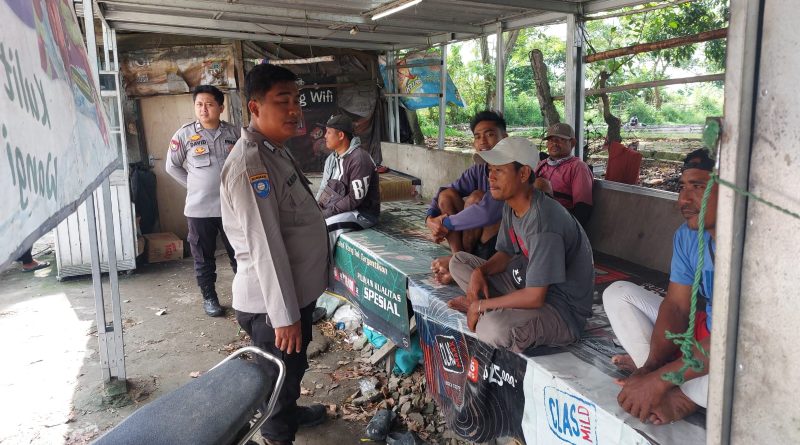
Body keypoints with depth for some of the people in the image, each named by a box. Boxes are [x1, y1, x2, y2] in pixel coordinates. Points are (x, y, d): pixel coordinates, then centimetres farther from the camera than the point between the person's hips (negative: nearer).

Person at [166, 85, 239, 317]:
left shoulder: (233, 133, 1)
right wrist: (194, 185, 1)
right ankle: (209, 297, 25)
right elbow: (172, 166, 5)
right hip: (199, 208, -1)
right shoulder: (185, 134, -4)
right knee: (203, 257, 10)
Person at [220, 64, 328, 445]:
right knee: (279, 376, 11)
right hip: (272, 301, -9)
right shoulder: (250, 165, -25)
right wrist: (284, 315, -24)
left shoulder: (277, 151, 8)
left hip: (296, 290, 10)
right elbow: (265, 248, -27)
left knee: (293, 368, 28)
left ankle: (289, 413, 51)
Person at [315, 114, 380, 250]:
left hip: (362, 213, -8)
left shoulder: (359, 159, -18)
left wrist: (326, 213, -20)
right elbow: (324, 189, 14)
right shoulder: (332, 158, 9)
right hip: (340, 209, 8)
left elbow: (355, 198, -22)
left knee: (325, 227, -29)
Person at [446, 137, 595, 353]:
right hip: (527, 285, 9)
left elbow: (534, 297, -29)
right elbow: (506, 254, 13)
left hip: (563, 310, -9)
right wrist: (480, 272, -8)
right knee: (459, 262, 9)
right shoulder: (511, 205, 0)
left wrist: (482, 305, -17)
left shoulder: (542, 222, -29)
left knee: (493, 329, -37)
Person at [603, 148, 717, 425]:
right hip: (703, 333, 7)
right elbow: (675, 306, -4)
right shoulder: (686, 236, -3)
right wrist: (651, 366, -21)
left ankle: (681, 397, -15)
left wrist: (659, 379, -33)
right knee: (617, 293, 2)